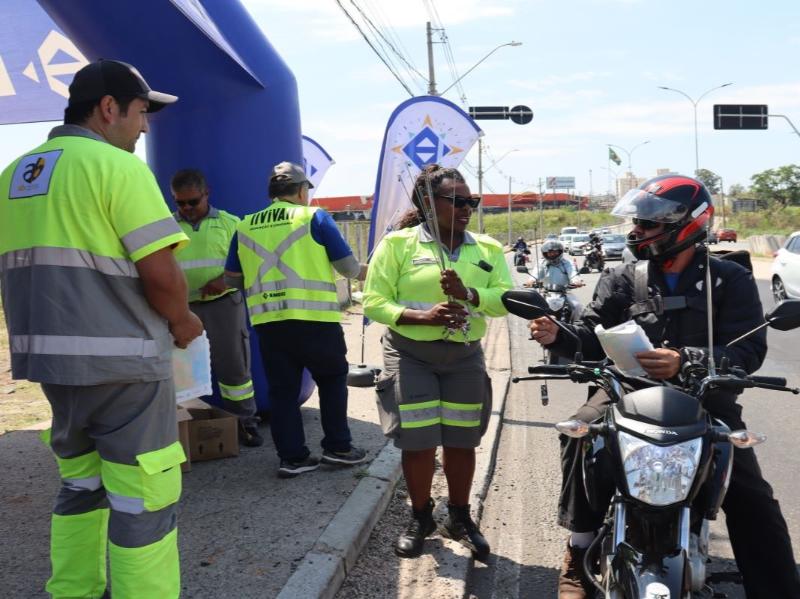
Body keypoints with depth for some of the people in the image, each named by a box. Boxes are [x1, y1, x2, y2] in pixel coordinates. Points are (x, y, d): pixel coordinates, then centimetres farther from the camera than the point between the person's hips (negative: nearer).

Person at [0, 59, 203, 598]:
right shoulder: (116, 165, -11)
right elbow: (161, 273, -18)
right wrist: (182, 321, 0)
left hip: (50, 358, 8)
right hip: (120, 361, -8)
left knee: (81, 487, 22)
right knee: (142, 505, 1)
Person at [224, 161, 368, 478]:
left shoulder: (245, 226, 10)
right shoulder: (314, 217, -1)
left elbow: (232, 278, 16)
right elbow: (349, 267, 0)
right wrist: (370, 272, 20)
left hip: (267, 322, 3)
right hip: (314, 319, -3)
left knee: (282, 389, 11)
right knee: (332, 379, 16)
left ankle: (292, 457, 13)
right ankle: (338, 447, 17)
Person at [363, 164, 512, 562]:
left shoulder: (487, 249, 5)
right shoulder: (398, 244, -5)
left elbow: (506, 298, -3)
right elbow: (373, 302, -9)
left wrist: (469, 294, -22)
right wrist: (422, 316, -22)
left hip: (464, 356, 3)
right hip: (410, 355, -3)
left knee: (461, 442, 9)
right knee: (418, 443, 0)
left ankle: (459, 518, 29)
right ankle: (420, 517, 24)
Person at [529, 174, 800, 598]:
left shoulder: (730, 280, 0)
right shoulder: (622, 280, 7)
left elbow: (749, 351, -12)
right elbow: (593, 338, 3)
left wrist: (684, 361, -30)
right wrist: (557, 336, -20)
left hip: (703, 395, 0)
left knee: (750, 499, -8)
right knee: (581, 432, -26)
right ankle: (579, 553, -14)